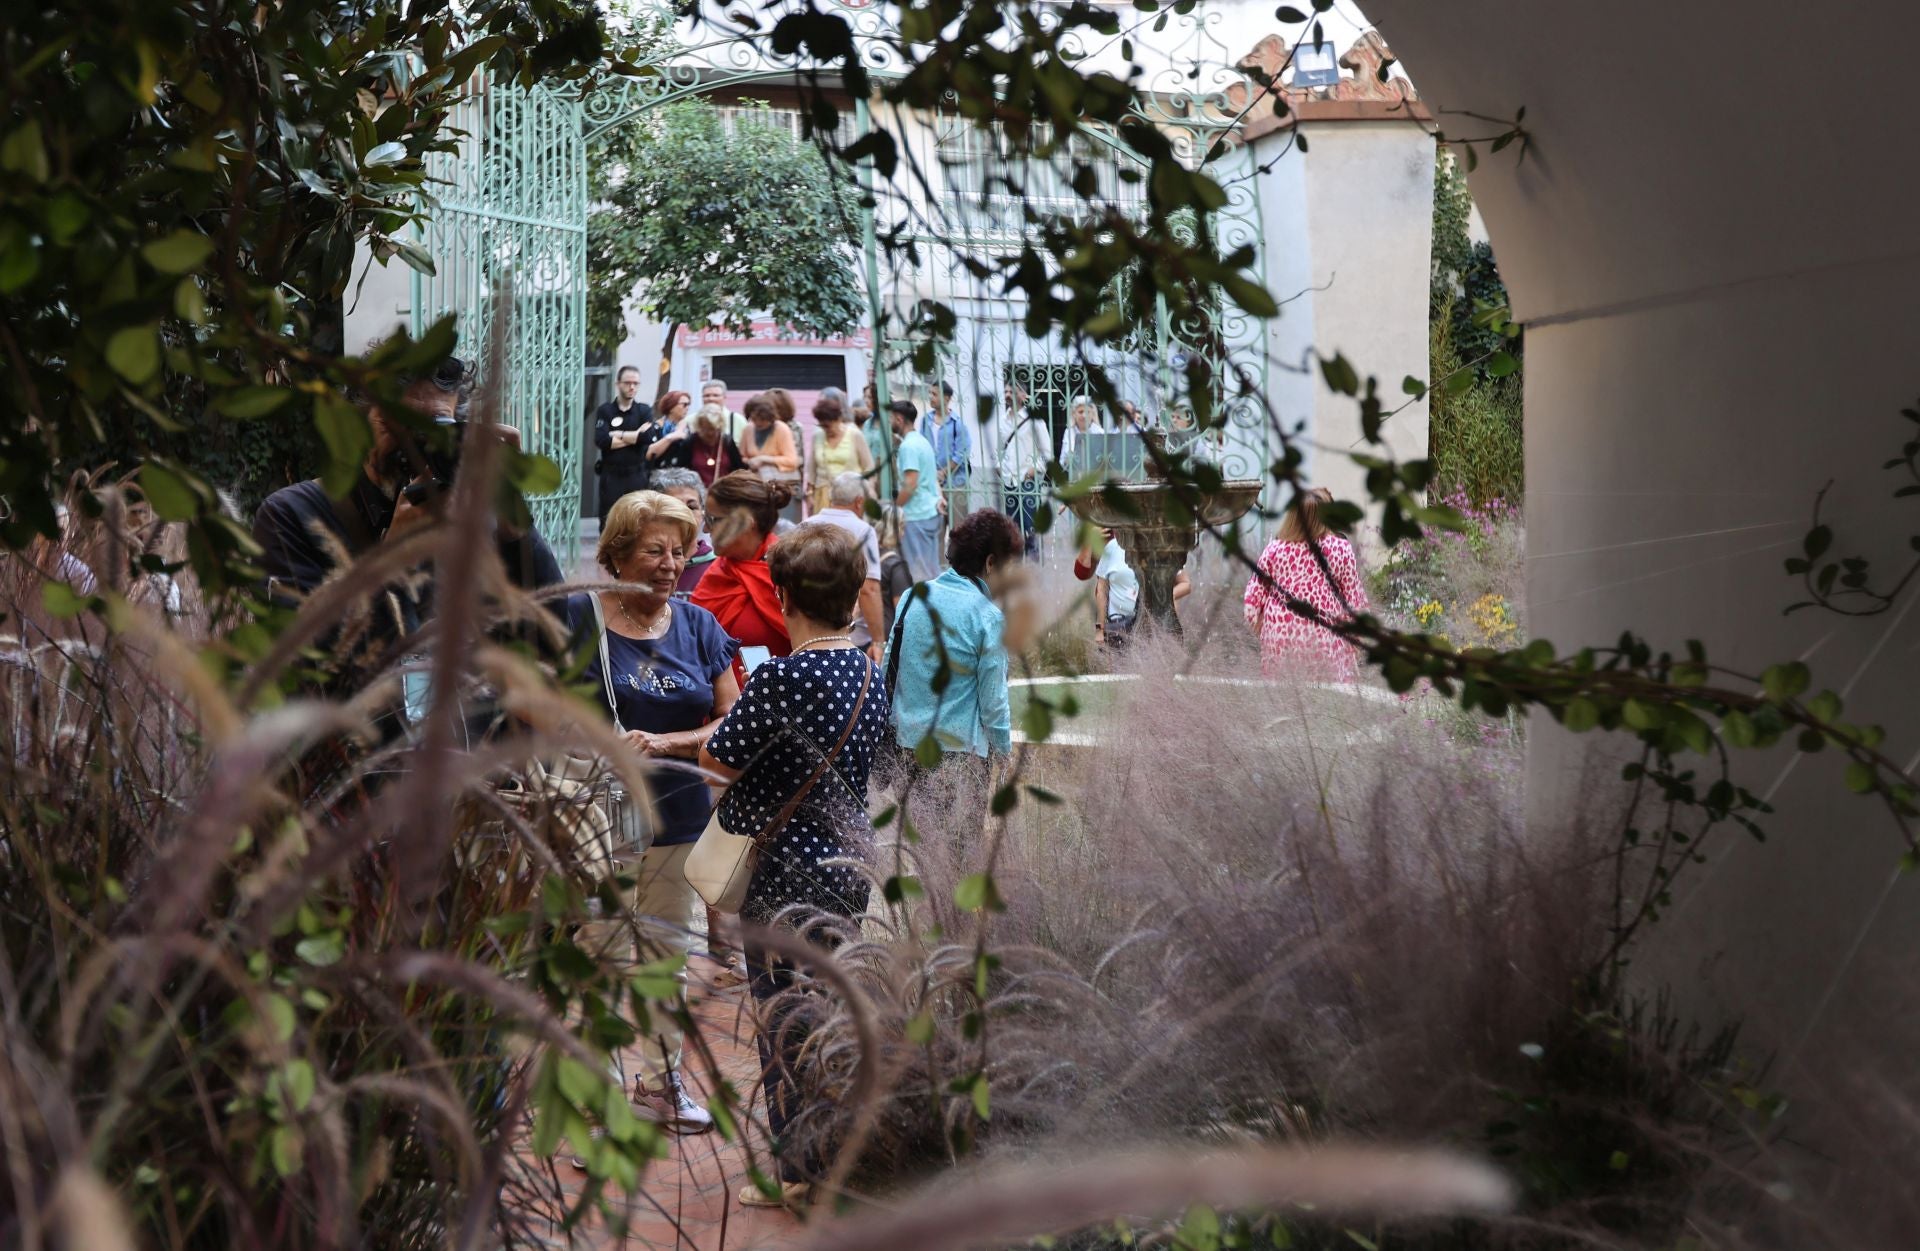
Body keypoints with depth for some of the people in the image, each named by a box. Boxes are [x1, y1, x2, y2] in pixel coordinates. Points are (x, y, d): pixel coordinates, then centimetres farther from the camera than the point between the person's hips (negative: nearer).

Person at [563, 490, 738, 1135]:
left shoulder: (699, 627, 7)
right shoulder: (576, 618, -4)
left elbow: (734, 722, 3)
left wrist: (664, 742, -12)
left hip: (679, 817, 4)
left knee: (668, 951, 13)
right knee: (603, 956, -4)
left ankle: (660, 1081, 27)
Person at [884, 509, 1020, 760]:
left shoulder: (912, 598, 5)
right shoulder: (990, 618, -12)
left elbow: (888, 673, 10)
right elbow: (993, 702, -11)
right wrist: (1004, 752, 2)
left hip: (904, 740, 6)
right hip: (958, 749, -6)